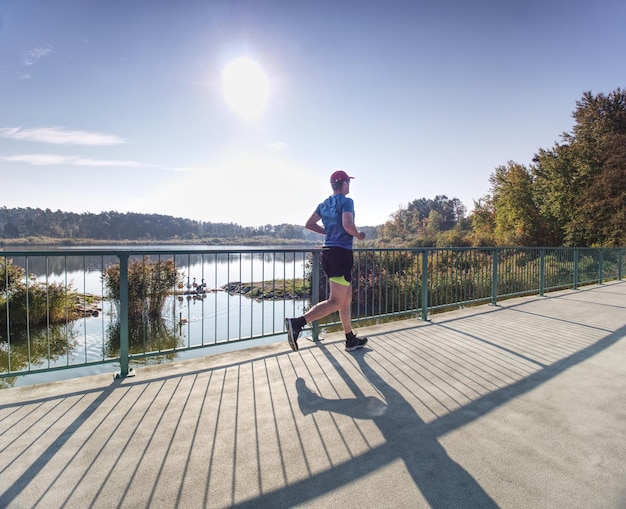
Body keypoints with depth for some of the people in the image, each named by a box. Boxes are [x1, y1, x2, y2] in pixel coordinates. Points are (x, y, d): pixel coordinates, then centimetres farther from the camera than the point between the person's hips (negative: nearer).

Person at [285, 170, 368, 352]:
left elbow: (309, 224, 17)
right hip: (341, 253, -9)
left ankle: (351, 339, 26)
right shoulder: (346, 201, -8)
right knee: (335, 302, -8)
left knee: (347, 298, 18)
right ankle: (297, 323, -22)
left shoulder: (324, 204, 14)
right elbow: (348, 225, -23)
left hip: (328, 253, 9)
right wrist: (358, 235, -4)